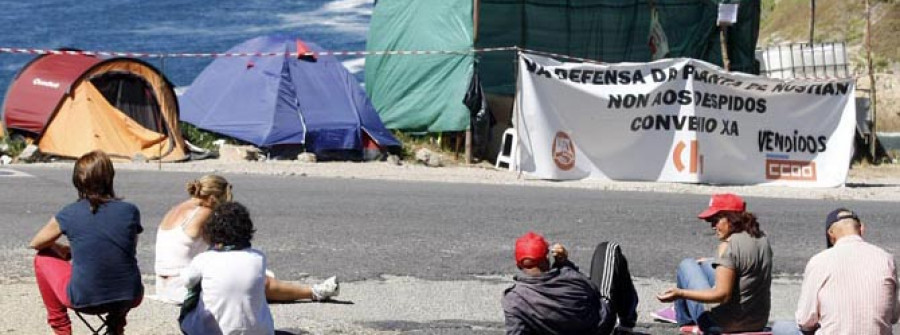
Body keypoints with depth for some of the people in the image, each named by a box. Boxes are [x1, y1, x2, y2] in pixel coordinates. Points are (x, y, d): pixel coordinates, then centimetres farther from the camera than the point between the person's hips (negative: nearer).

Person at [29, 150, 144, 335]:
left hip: (83, 299, -2)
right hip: (129, 298, 2)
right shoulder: (130, 211, -3)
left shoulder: (69, 214, -6)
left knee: (42, 259, 21)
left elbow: (36, 243, 10)